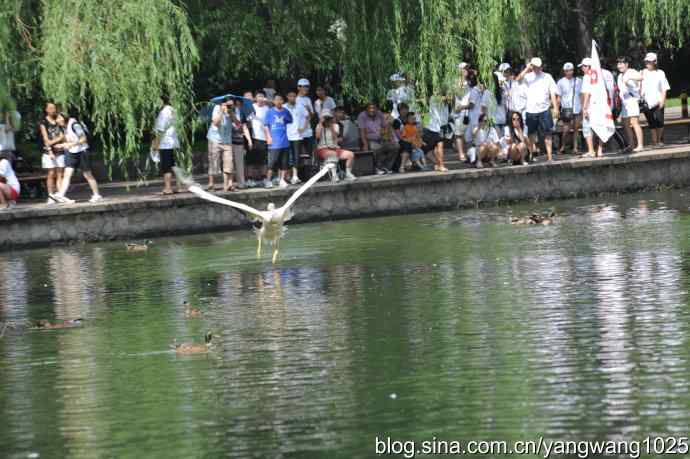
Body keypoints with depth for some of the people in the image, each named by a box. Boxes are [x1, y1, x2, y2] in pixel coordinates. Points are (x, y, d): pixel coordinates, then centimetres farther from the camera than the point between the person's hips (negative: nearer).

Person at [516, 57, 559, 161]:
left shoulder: (547, 77, 4)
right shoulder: (528, 77, 7)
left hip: (544, 109, -2)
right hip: (531, 109, 2)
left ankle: (549, 156, -3)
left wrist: (555, 108, -5)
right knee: (532, 134, 10)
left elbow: (553, 93, 2)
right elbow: (518, 79, -12)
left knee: (547, 134, -4)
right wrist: (527, 69, -15)